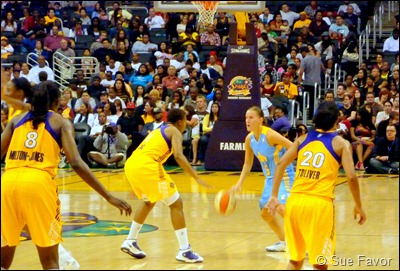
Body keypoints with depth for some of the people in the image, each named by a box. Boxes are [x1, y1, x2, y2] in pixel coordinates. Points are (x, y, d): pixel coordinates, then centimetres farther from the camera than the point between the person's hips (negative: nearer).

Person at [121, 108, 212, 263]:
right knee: (176, 204, 1)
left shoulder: (159, 131, 31)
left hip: (130, 164, 8)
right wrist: (197, 178, -11)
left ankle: (130, 242, 31)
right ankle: (184, 251, -3)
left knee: (148, 201, 33)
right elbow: (178, 156, -11)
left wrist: (138, 185, 41)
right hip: (147, 165, -8)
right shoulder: (175, 132, 7)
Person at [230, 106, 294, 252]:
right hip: (270, 178, 8)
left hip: (284, 176, -8)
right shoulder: (249, 139, 0)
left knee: (282, 207, -26)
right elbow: (247, 164, 12)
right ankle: (283, 242, 30)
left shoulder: (270, 135, -23)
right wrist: (239, 184, 4)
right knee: (265, 212, 11)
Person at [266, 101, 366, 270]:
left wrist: (274, 196, 9)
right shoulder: (341, 143, 4)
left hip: (295, 201, 4)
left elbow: (281, 164, 8)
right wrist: (358, 206, 6)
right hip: (320, 204, -4)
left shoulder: (303, 139, 14)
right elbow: (351, 177, -5)